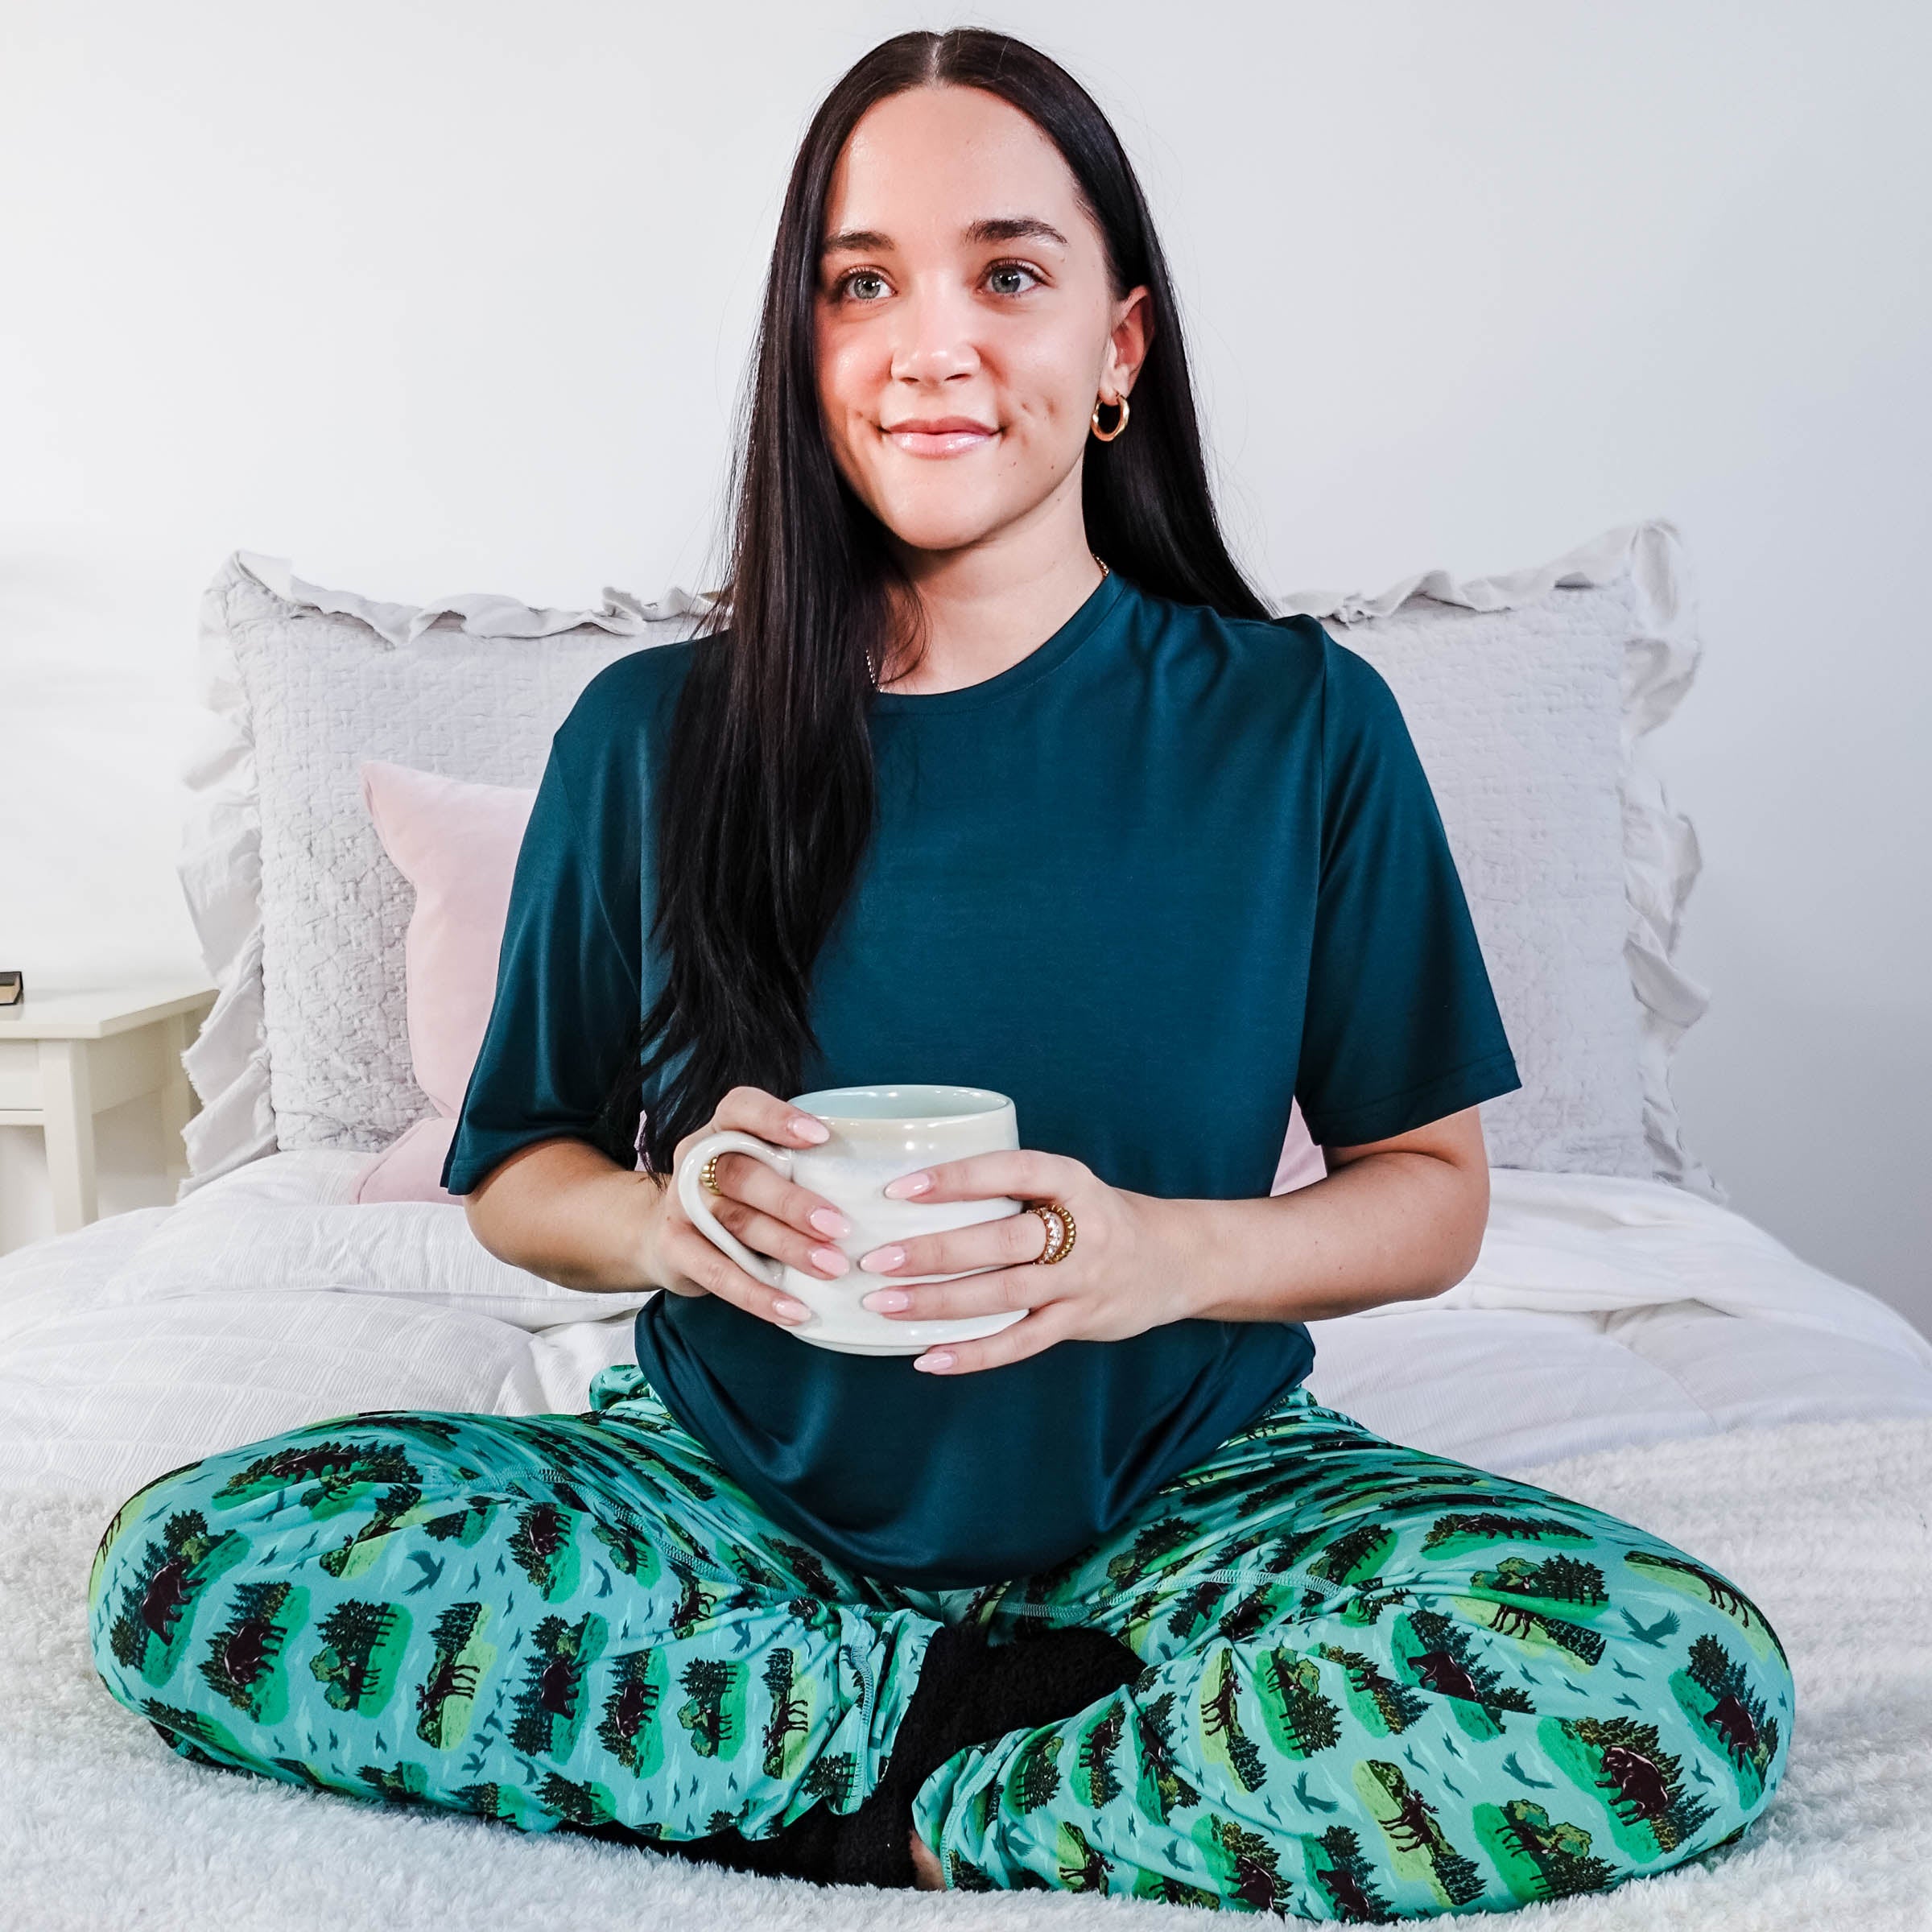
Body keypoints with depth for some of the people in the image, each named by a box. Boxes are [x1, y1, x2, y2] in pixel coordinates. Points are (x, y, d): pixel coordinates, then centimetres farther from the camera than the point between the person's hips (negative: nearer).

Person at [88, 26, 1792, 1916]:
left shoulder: (1300, 723, -4)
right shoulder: (648, 737, -1)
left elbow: (1430, 1185, 0)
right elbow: (511, 1171, 7)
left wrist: (1167, 1253, -20)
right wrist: (664, 1219, -17)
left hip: (1181, 1478, -1)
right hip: (737, 1484, 2)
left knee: (1689, 1689, -26)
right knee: (183, 1569, -20)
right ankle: (996, 1710, -12)